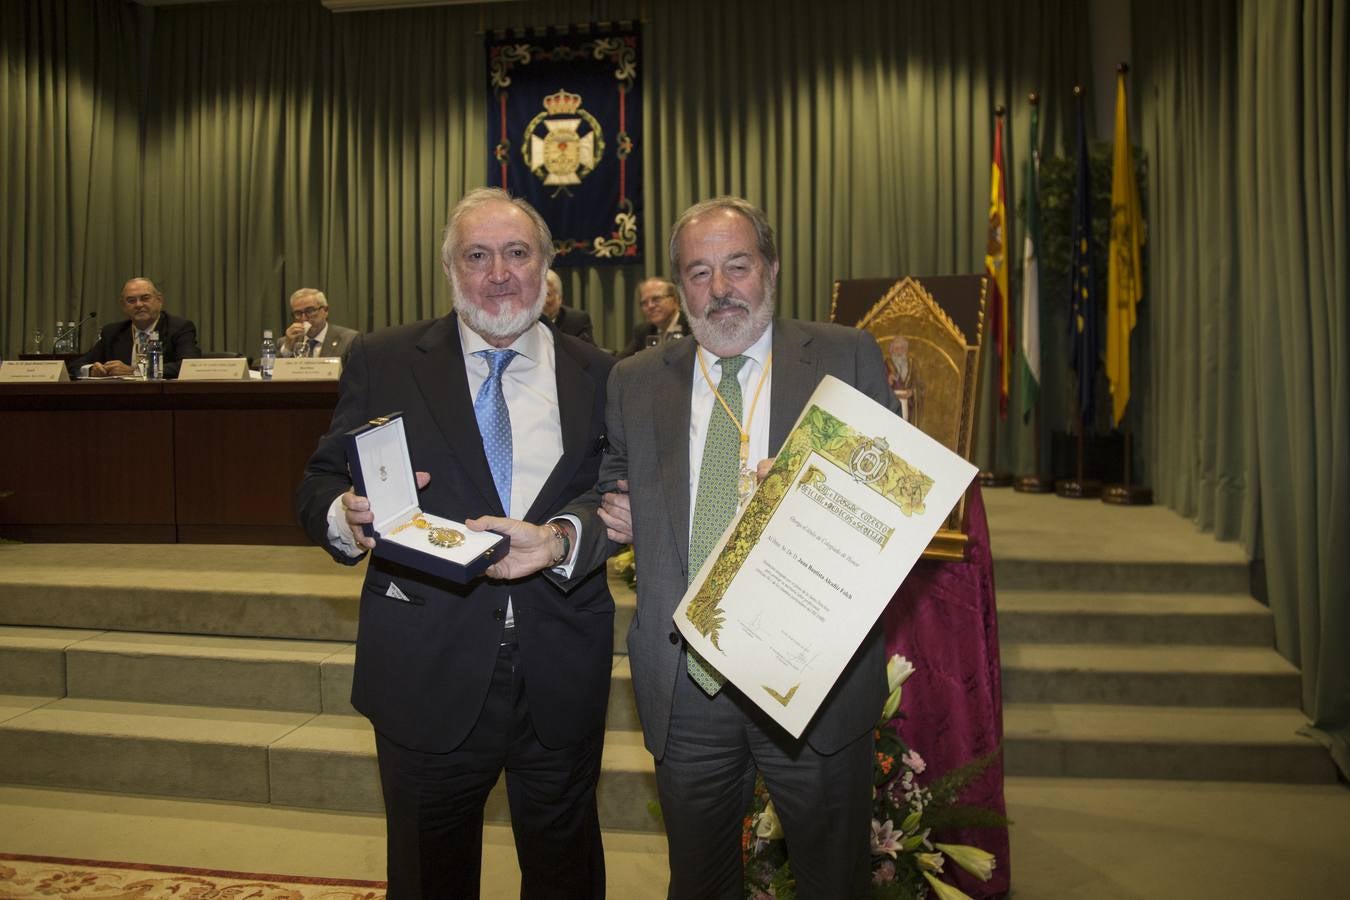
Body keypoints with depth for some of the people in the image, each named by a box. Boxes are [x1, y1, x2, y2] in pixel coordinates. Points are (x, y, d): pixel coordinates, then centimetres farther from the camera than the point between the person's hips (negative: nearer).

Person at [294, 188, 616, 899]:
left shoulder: (598, 377, 3)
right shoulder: (381, 362, 0)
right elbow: (317, 489, -1)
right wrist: (347, 515, -23)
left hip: (562, 676, 1)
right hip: (428, 677, -1)